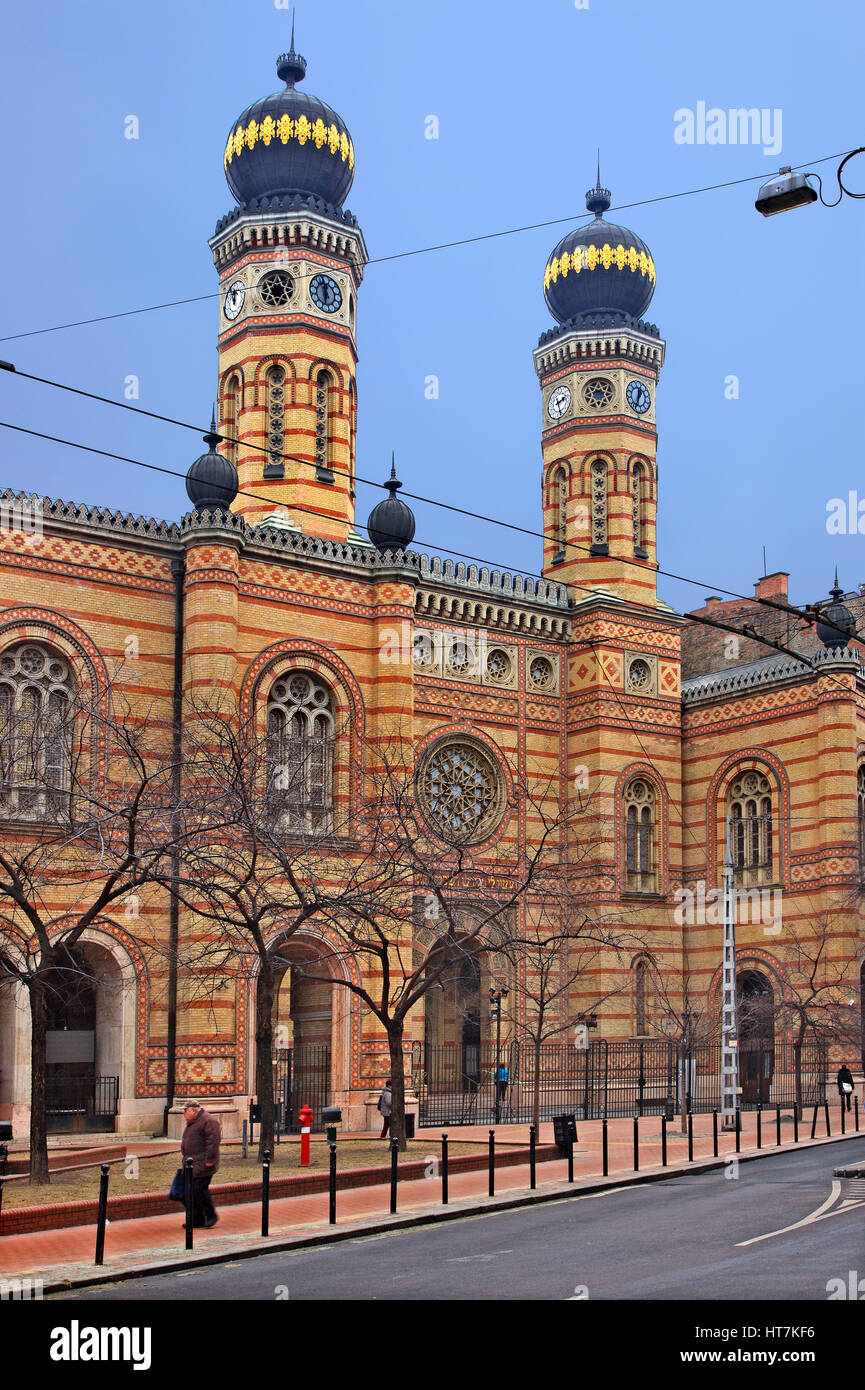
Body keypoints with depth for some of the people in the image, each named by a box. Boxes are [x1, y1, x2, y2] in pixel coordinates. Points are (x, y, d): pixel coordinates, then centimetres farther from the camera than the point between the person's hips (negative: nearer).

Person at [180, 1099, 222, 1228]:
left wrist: (209, 1160, -23)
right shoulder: (191, 1123, 21)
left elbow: (213, 1141, -19)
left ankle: (211, 1215, -3)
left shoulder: (208, 1121, -12)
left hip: (203, 1164, -10)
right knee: (191, 1191, 7)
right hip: (192, 1164, 10)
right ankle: (197, 1220, 11)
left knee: (199, 1189, -15)